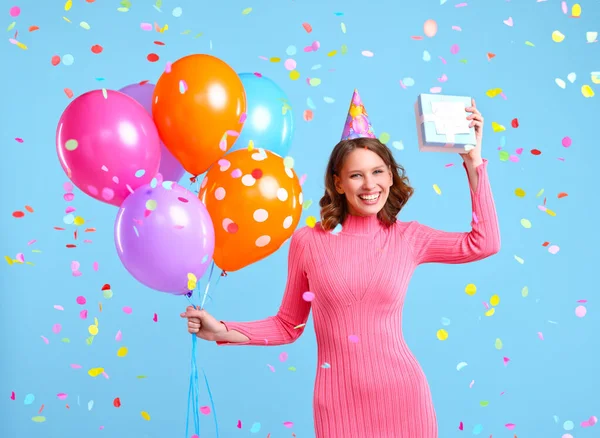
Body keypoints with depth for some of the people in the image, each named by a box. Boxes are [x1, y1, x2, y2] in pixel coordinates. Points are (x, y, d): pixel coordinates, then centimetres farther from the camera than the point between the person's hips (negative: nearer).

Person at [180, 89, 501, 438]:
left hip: (400, 393, 1)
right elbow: (288, 325, 5)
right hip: (338, 400, -1)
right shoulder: (308, 242, -2)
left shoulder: (408, 237, 1)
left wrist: (473, 163, -2)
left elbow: (483, 244, 0)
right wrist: (223, 331, -7)